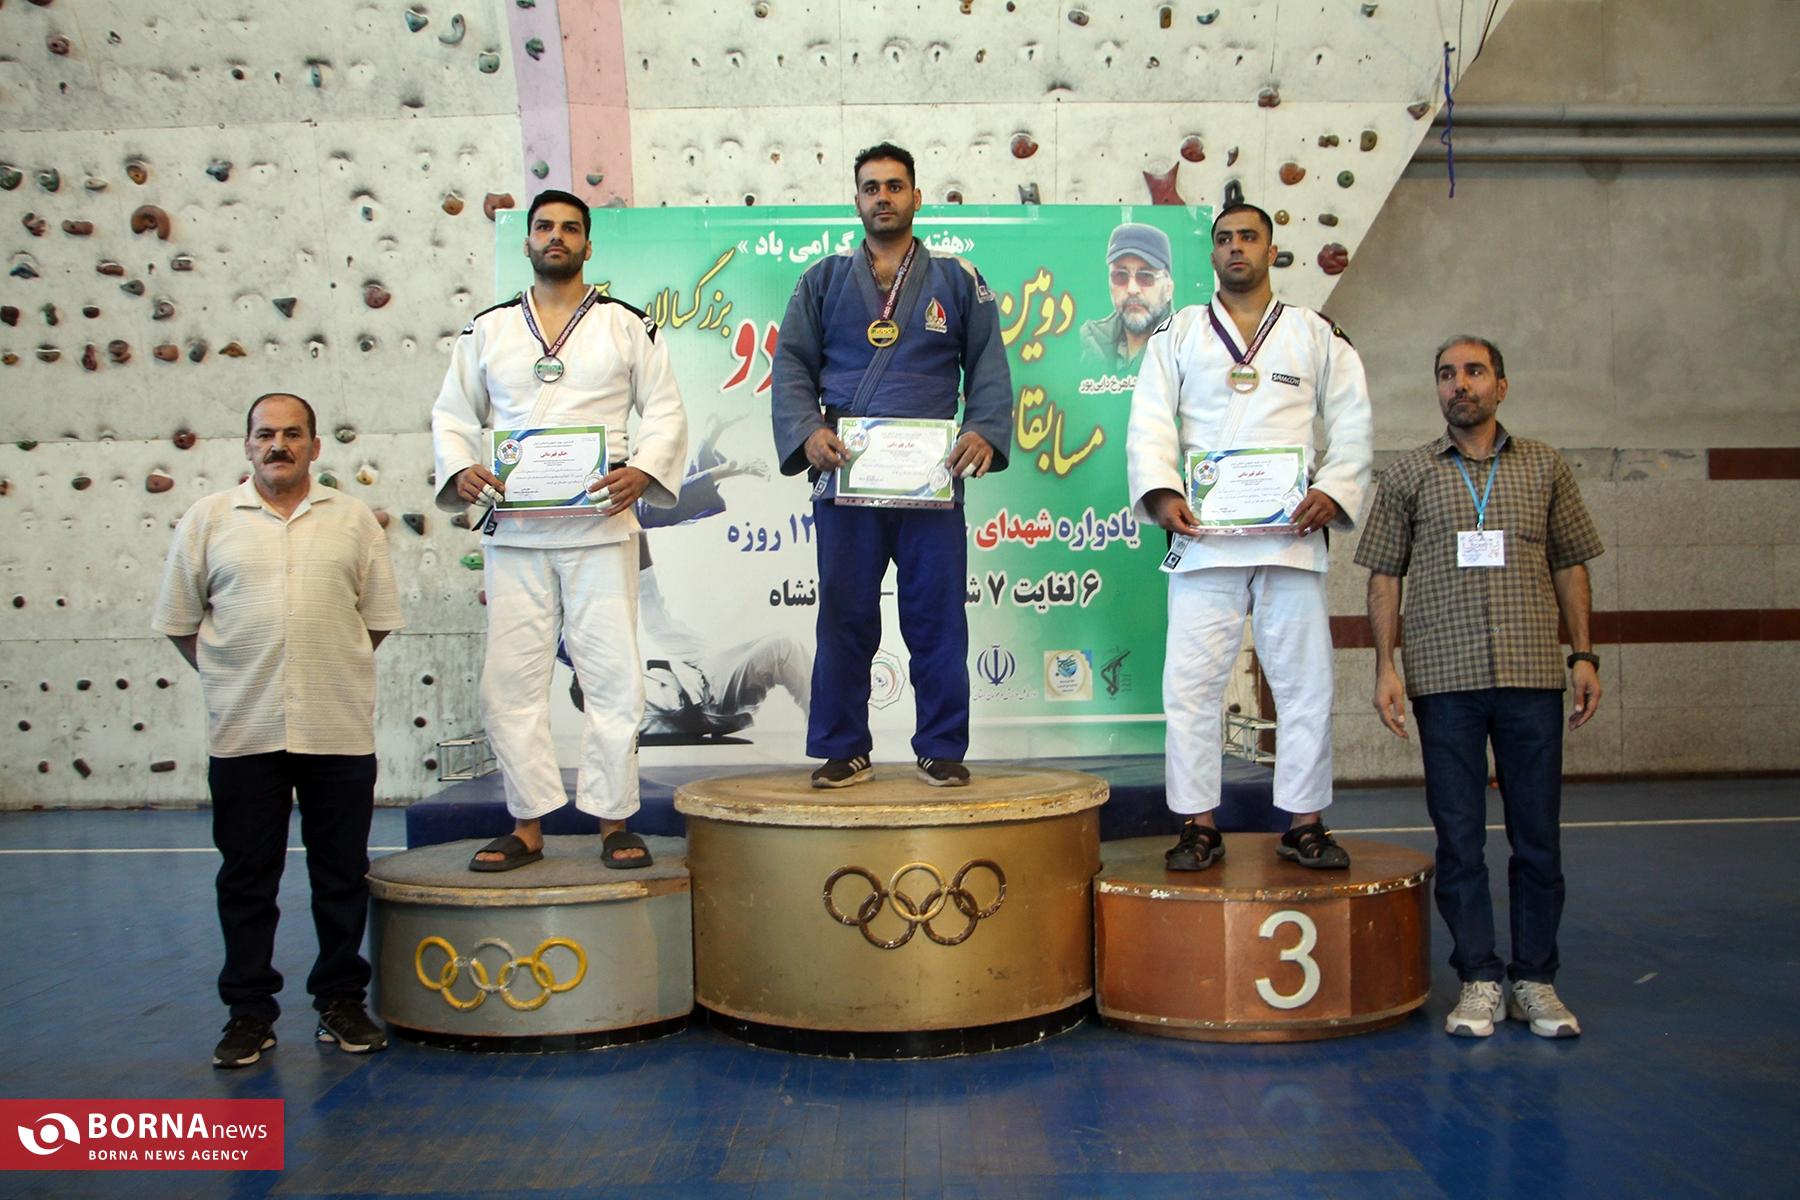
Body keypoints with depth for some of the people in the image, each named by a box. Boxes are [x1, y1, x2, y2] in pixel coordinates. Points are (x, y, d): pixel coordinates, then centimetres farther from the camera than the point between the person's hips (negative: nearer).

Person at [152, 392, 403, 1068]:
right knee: (247, 876, 7)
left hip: (339, 730, 0)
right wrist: (230, 679, 5)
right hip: (243, 732, 0)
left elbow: (378, 617, 11)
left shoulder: (352, 519, 7)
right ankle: (249, 1012, 18)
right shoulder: (209, 519, 6)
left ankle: (341, 1002, 20)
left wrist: (334, 671, 6)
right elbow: (179, 620, 9)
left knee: (342, 874, 8)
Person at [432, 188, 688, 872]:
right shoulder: (488, 329, 14)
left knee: (613, 674, -3)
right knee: (511, 678, 2)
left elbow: (665, 410, 6)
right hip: (513, 530, 2)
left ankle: (613, 821, 7)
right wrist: (460, 470, -5)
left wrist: (642, 470, -12)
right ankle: (527, 826, 12)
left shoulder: (626, 326, 9)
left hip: (600, 526, -2)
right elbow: (452, 414, 15)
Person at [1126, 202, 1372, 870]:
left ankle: (1304, 822, 13)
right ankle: (1199, 825, 5)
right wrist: (1162, 493, -13)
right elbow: (1150, 423, 4)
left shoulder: (1318, 337, 15)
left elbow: (1352, 428, 9)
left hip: (1291, 534, 1)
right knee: (1191, 682, -4)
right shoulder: (1178, 334, 15)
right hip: (1203, 535, 0)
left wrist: (1331, 494, -9)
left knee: (1305, 682, 2)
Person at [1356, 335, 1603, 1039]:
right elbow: (1384, 576, 7)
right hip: (1444, 679, -1)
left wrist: (1583, 653, 6)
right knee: (1458, 835, 3)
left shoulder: (1544, 468, 11)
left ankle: (1536, 981, 17)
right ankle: (1478, 980, 13)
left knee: (1537, 833, 5)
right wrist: (1385, 667, -1)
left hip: (1532, 673, 1)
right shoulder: (1408, 477, 7)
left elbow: (1570, 564, 13)